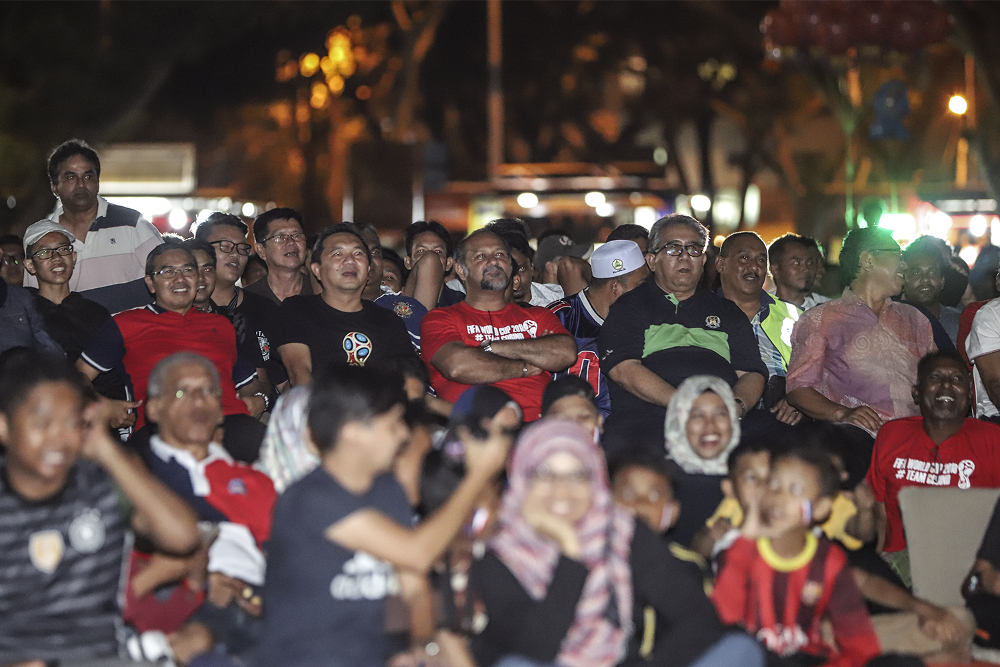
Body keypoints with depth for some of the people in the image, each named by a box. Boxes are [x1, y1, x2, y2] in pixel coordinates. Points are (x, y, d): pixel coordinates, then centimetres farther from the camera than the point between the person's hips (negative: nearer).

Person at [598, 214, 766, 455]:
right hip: (646, 417, -3)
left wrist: (736, 405, -8)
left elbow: (752, 374, 18)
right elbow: (623, 369, -2)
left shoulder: (727, 312, 27)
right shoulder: (629, 307, 15)